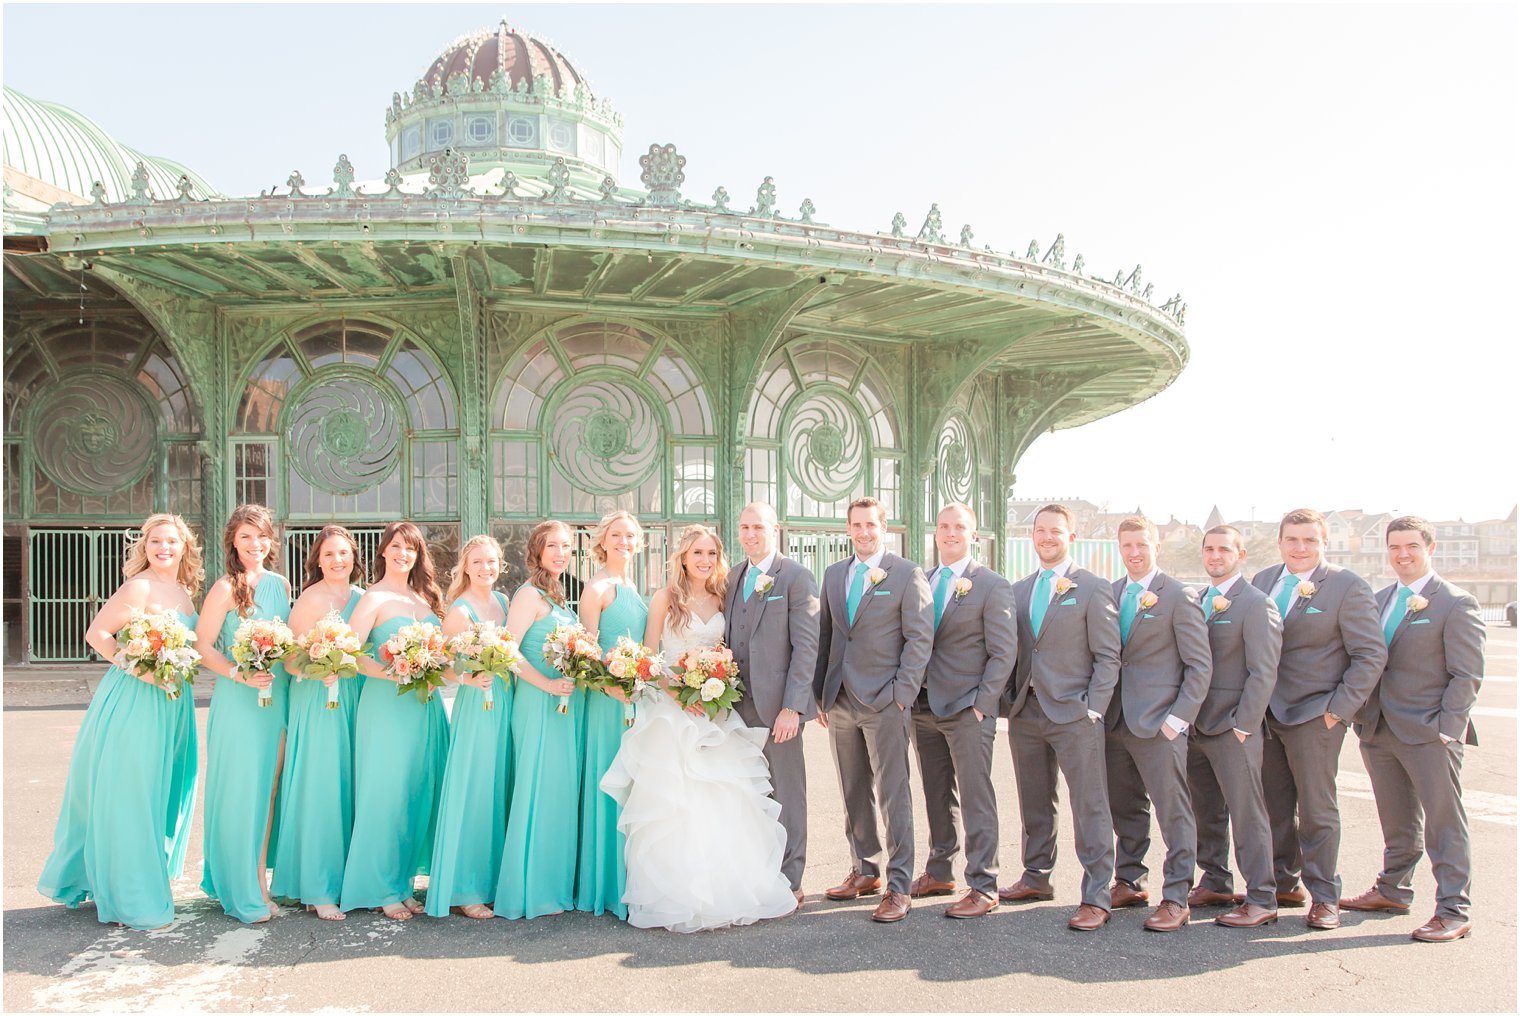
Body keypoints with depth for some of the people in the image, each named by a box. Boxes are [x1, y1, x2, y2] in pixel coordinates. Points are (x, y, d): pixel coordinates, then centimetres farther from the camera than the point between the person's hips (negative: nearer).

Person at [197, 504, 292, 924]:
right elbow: (203, 646, -10)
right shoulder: (226, 588, -7)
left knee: (269, 788, 9)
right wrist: (240, 674, -20)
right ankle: (241, 892, 10)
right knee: (240, 791, -1)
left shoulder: (280, 584, 10)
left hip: (278, 696, 5)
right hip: (238, 700, -5)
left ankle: (260, 879, 21)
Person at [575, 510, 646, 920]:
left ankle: (633, 882, 23)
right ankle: (609, 885, 8)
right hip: (610, 699, -8)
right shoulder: (598, 588, -8)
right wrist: (614, 685, -25)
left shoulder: (631, 587, 16)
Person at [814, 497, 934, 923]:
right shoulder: (833, 574, 13)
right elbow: (825, 634, 14)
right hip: (840, 701, 5)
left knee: (893, 796, -2)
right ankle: (865, 871, 26)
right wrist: (820, 694, 10)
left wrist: (902, 693, -12)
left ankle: (899, 888, 5)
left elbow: (919, 637, -6)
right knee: (853, 795, 13)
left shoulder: (908, 575, -3)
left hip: (884, 701, -5)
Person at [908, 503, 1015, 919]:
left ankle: (983, 887, 5)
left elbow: (1003, 652, -8)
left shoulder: (993, 586, -5)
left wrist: (981, 705, -13)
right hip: (924, 707, 6)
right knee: (937, 797, 15)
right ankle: (939, 873, 26)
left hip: (967, 709, -6)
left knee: (976, 800, -2)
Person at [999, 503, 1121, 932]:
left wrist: (1094, 708, -12)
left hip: (1073, 715, -5)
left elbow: (1107, 655, -6)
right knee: (1034, 804, 16)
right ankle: (1037, 877, 30)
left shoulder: (1093, 589, -4)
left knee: (1090, 807, -3)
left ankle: (1096, 897, 3)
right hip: (1026, 712, 6)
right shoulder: (1018, 590, 13)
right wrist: (1010, 697, 7)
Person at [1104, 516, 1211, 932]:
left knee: (1173, 813, 0)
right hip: (1115, 722, 6)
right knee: (1124, 808, 15)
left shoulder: (1177, 596, -7)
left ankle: (1176, 899, 7)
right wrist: (1103, 708, 7)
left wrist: (1179, 717, -12)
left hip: (1159, 725, -6)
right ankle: (1129, 883, 27)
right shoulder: (1110, 593, 11)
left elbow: (1199, 665, -7)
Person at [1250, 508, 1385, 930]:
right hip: (1265, 713, 5)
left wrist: (1340, 709, -12)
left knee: (1316, 808, 2)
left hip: (1314, 716, -5)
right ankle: (1283, 884, 25)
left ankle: (1324, 896, 14)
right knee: (1273, 806, 11)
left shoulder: (1347, 587, -7)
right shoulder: (1262, 581, 8)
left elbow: (1371, 655, -8)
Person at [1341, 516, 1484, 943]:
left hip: (1429, 732, -6)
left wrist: (1447, 727, -15)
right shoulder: (1378, 600, 13)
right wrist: (1361, 714, 5)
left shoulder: (1456, 604, -6)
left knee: (1444, 822, 1)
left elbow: (1467, 675, -9)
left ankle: (1453, 911, 7)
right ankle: (1393, 891, 29)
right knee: (1396, 820, 17)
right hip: (1378, 730, 6)